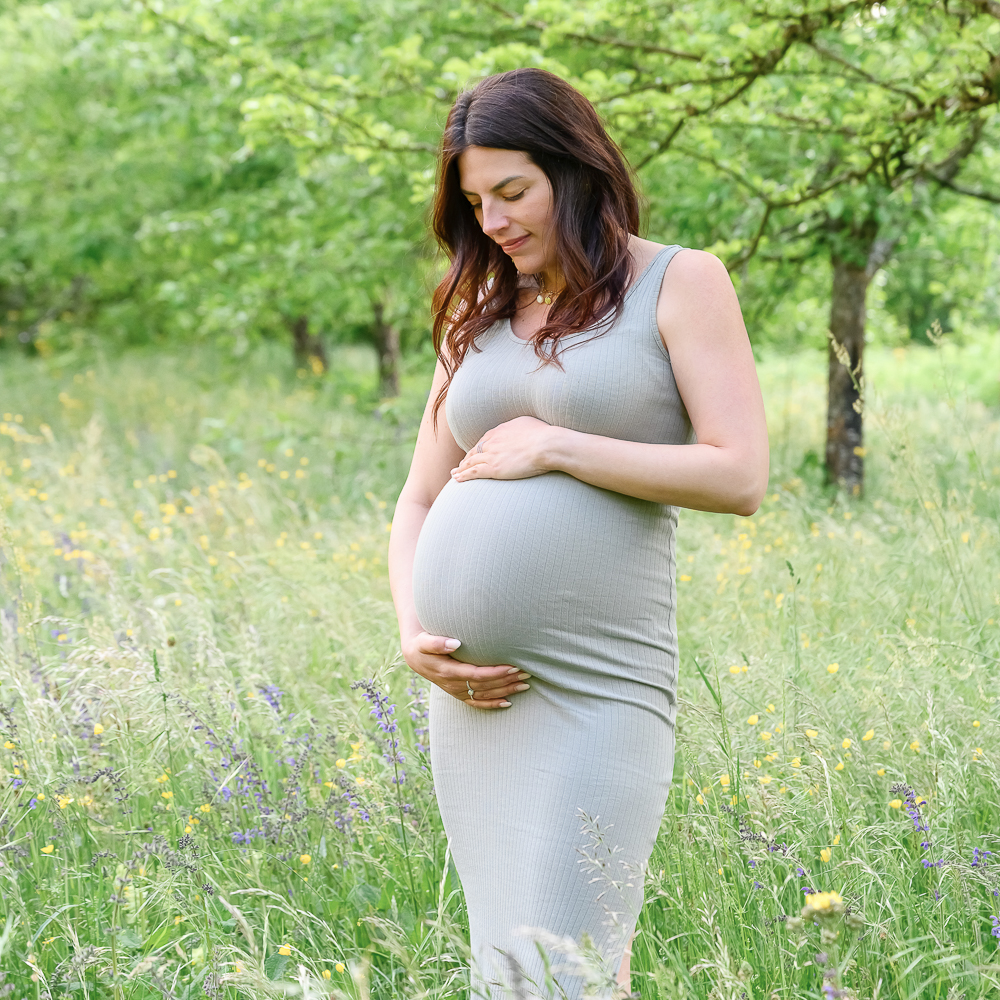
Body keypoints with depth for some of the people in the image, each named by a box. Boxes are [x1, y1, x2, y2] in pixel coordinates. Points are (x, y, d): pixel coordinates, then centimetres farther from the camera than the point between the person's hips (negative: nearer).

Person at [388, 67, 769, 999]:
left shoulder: (679, 283, 1)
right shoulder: (478, 313, 16)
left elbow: (741, 477, -9)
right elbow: (418, 500, 19)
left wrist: (556, 447, -10)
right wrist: (412, 634, 2)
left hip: (597, 688, -6)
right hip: (471, 692, 6)